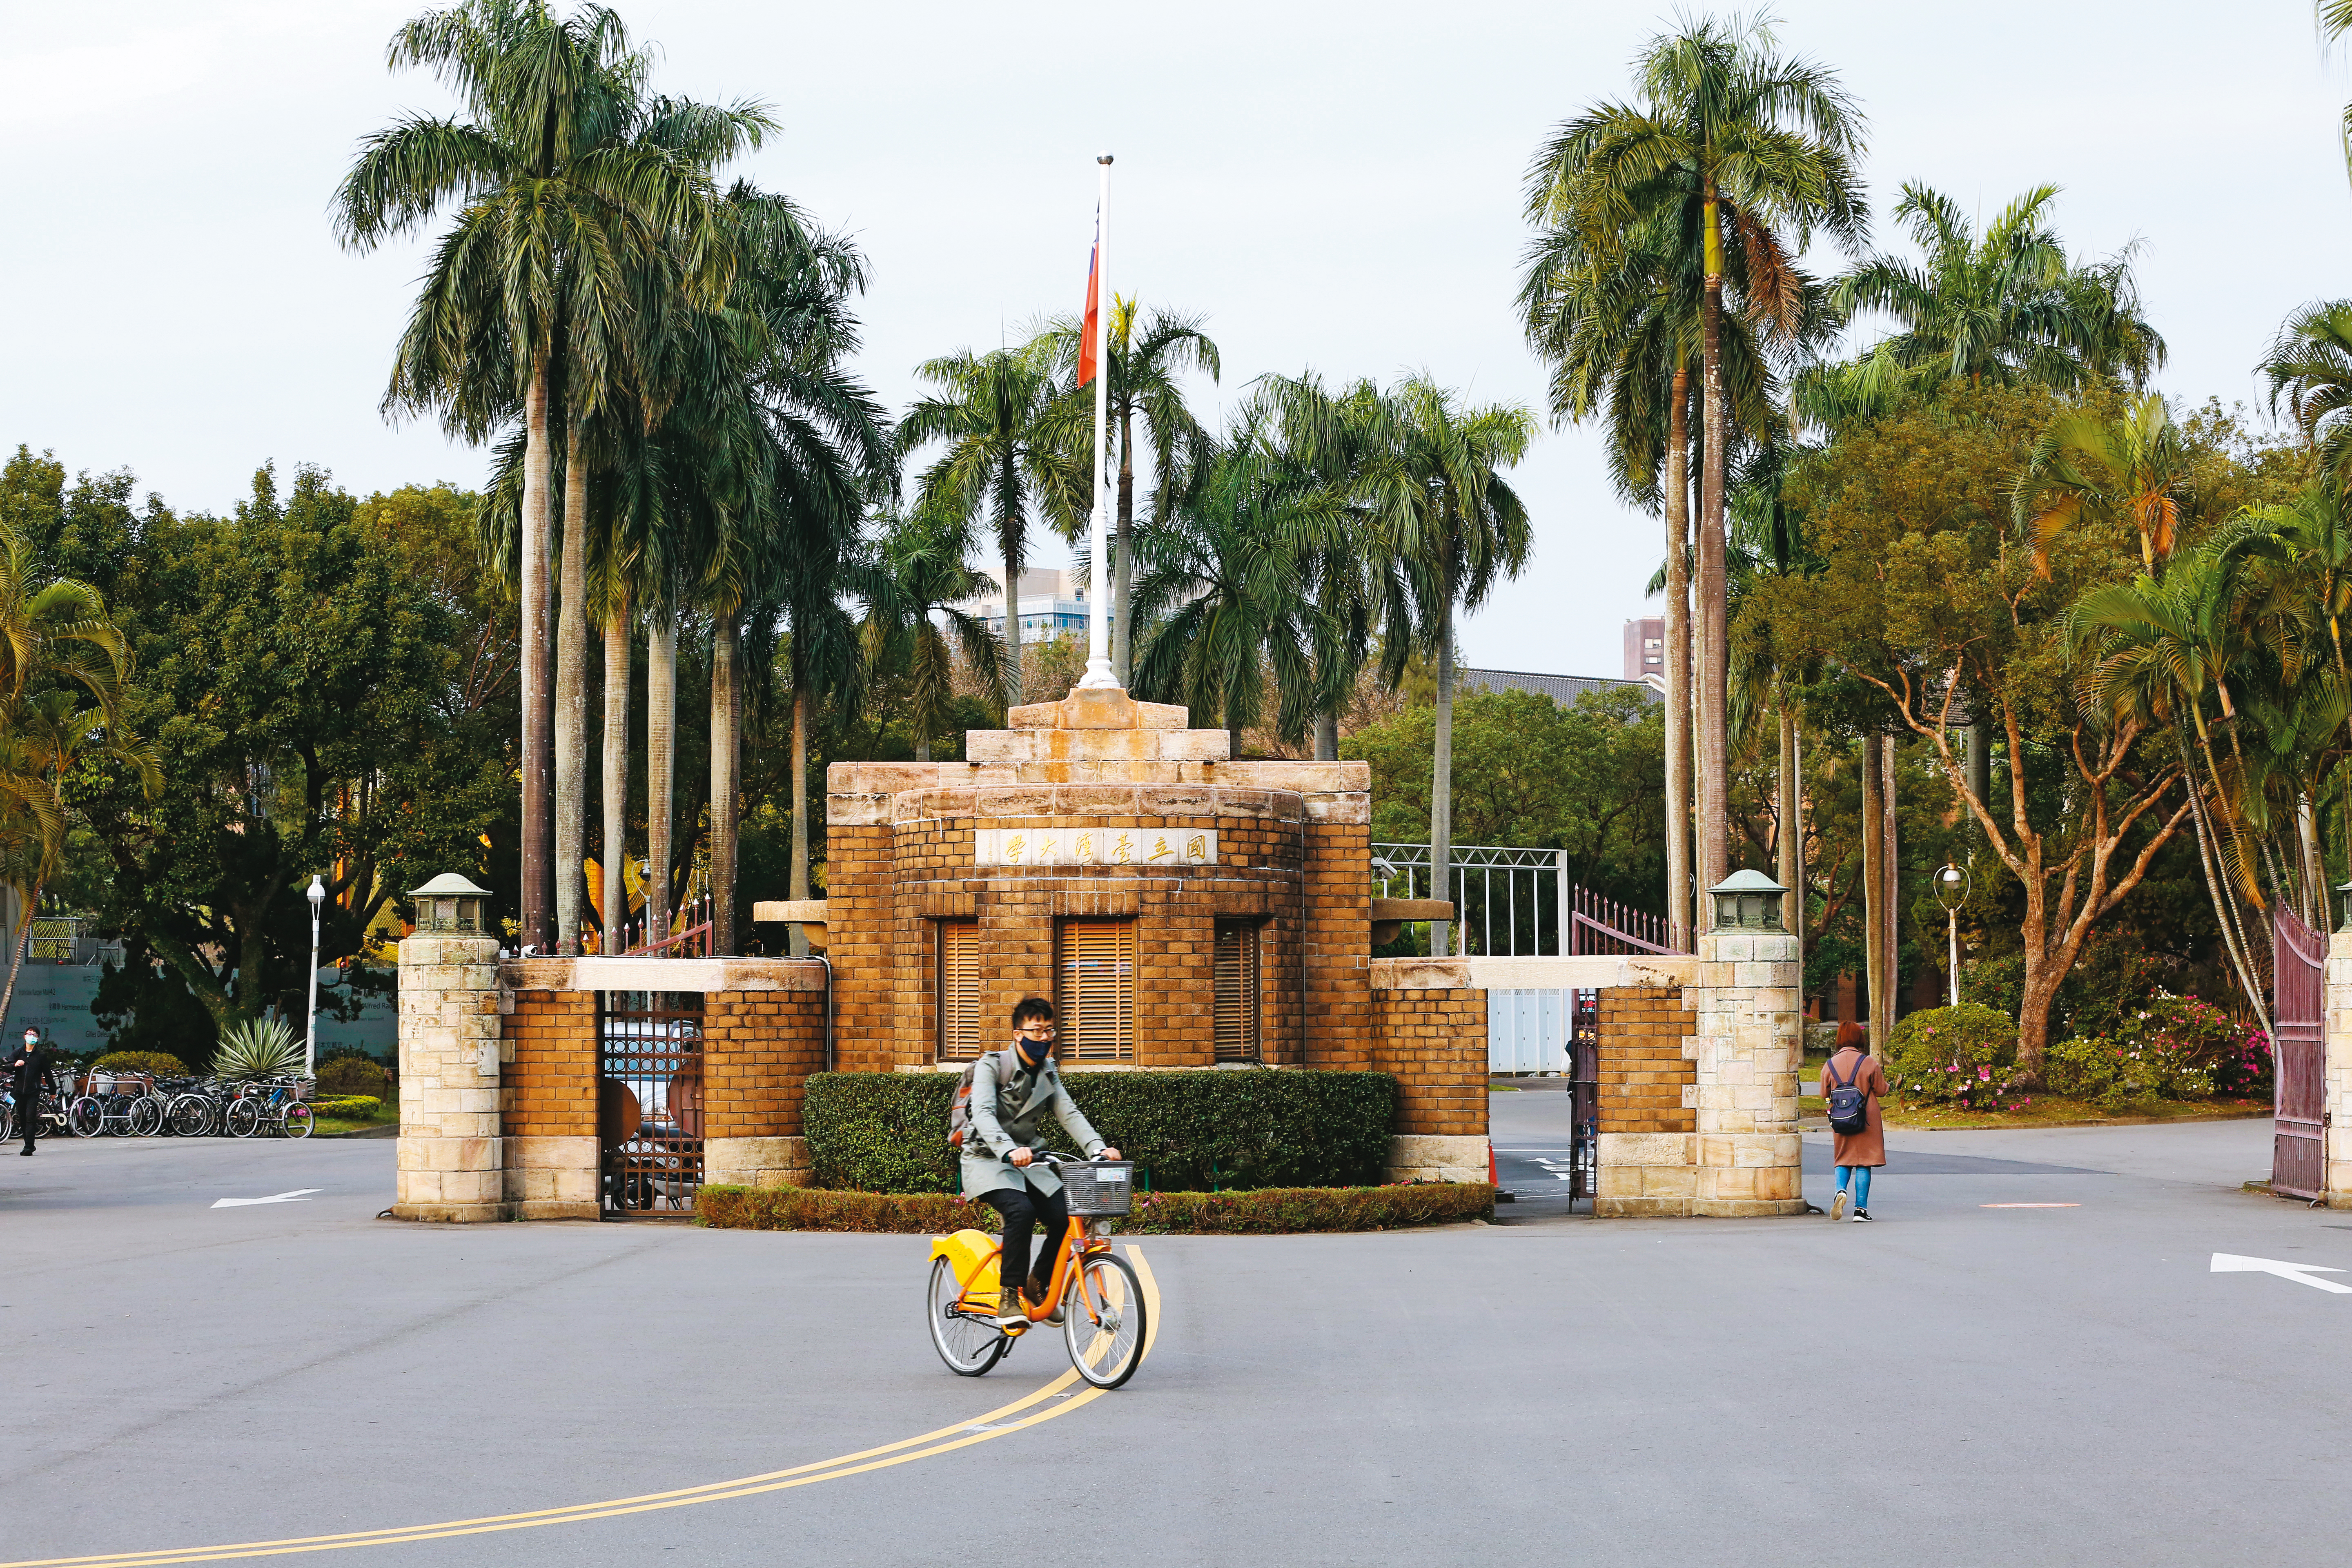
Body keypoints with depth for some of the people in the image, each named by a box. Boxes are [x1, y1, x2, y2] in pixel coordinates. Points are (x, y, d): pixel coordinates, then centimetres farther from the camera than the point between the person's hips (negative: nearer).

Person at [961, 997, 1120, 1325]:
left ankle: (1040, 1284, 11)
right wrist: (1009, 1150, -47)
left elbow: (1069, 1114, -4)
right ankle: (1009, 1298, -22)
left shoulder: (1048, 1072, 7)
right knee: (1021, 1210, -33)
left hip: (1028, 1161, 6)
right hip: (987, 1160, -6)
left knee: (1065, 1216, -15)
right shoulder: (991, 1066, -13)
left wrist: (1098, 1148, -22)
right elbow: (983, 1114, -28)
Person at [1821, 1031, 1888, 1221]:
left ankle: (1841, 1190, -15)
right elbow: (1881, 1090, -1)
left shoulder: (1830, 1065, -2)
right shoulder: (1869, 1063, -9)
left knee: (1844, 1160, 14)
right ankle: (1861, 1208, 1)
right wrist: (1883, 1076, 19)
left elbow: (1825, 1094, 6)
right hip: (1866, 1119, -2)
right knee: (1863, 1163, 4)